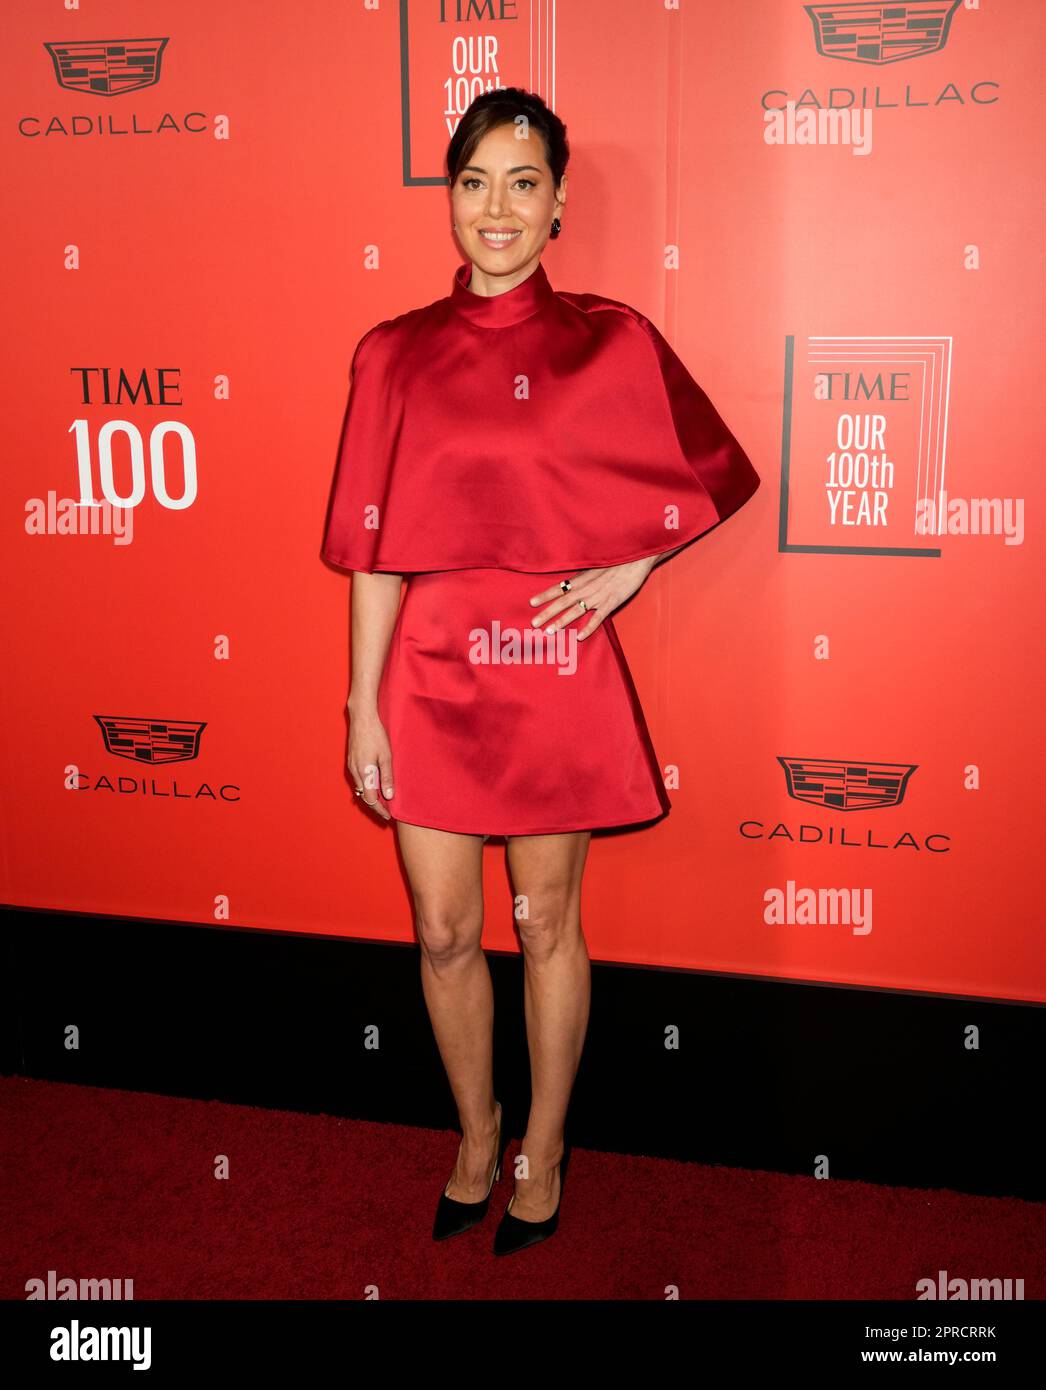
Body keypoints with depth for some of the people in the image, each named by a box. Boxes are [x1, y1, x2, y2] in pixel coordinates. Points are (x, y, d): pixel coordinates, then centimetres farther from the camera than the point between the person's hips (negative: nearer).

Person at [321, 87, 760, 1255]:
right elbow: (376, 546, 3)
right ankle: (476, 1139, 34)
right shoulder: (395, 354, 4)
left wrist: (626, 571, -5)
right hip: (430, 673, 2)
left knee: (546, 926, 11)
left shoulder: (610, 341, -1)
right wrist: (364, 705, 0)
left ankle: (542, 1151, 32)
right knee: (443, 934, 10)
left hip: (553, 668, -2)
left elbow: (716, 478, 9)